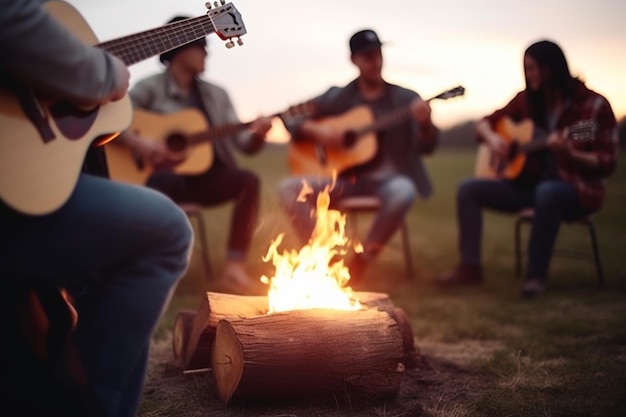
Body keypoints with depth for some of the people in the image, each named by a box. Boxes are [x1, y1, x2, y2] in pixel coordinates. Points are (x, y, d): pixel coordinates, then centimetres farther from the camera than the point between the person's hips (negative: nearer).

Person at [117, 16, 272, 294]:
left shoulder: (216, 94, 14)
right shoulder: (150, 88, 0)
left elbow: (243, 143, 8)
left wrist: (257, 133, -15)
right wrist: (136, 142, -27)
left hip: (206, 176, 4)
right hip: (167, 176, -4)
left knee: (248, 181, -26)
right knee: (163, 183, -40)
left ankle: (235, 265, -24)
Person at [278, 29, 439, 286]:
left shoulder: (406, 98, 5)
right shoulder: (338, 97, 9)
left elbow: (425, 147, -3)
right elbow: (291, 117, 10)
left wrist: (425, 124, -25)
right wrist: (315, 131, -11)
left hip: (387, 179, -1)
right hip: (345, 179, 2)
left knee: (404, 192, -38)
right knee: (288, 188, -21)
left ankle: (359, 262, -17)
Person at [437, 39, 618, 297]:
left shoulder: (594, 106, -12)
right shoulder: (526, 100, 3)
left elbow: (606, 164, -13)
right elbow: (485, 123, 13)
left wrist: (568, 154, -31)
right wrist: (492, 138, -11)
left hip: (577, 188, -6)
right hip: (529, 182, 6)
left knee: (547, 192, -41)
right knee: (468, 189, -10)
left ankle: (536, 274, -28)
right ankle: (470, 267, -9)